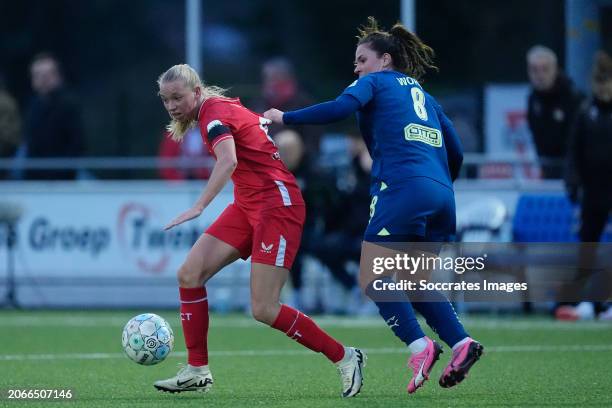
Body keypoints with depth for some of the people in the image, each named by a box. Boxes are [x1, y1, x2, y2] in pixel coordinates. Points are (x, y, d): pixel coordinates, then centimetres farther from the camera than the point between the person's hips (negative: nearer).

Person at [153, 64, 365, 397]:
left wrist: (199, 207, -43)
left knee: (264, 310, -13)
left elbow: (228, 161, -33)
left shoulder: (214, 113, -15)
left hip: (277, 204, -10)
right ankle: (197, 370, 4)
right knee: (189, 275, -2)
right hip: (249, 205, 10)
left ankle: (345, 358, 1)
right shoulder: (224, 108, 12)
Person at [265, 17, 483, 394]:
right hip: (441, 194, 7)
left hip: (403, 189, -7)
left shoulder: (376, 82, 9)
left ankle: (420, 346, -19)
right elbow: (455, 152, 23)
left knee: (371, 278, -3)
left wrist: (285, 117, -4)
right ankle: (461, 343, -2)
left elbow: (340, 108, -12)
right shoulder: (422, 94, 28)